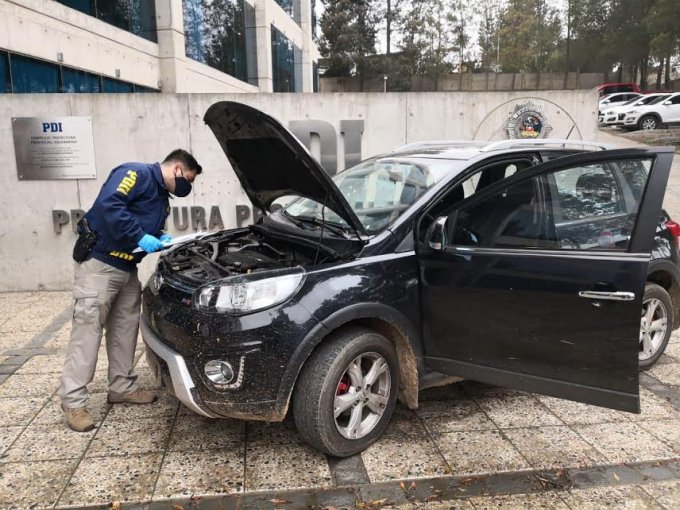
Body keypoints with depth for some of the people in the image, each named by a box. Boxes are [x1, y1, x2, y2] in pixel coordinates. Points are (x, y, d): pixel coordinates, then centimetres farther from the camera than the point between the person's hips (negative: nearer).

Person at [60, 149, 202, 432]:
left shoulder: (162, 198, 16)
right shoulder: (136, 174, -14)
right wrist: (140, 237, -27)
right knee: (88, 328, -7)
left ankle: (122, 387, 25)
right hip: (98, 263, -10)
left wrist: (161, 240, 4)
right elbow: (108, 205, -28)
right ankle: (73, 401, 0)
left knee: (125, 327, 13)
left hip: (126, 268, 10)